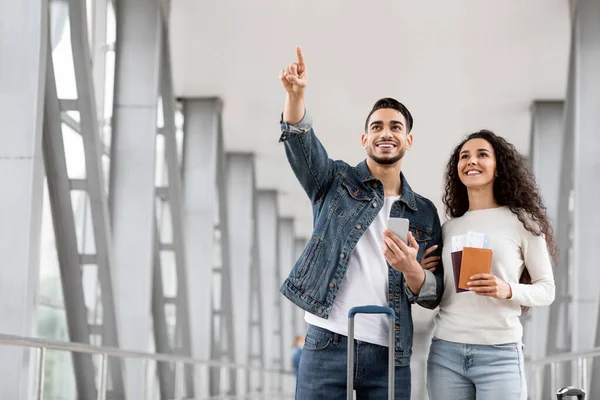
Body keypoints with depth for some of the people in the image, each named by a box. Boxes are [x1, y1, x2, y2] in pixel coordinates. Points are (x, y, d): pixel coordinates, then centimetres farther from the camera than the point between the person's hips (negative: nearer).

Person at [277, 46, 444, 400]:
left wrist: (411, 269, -12)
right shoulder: (336, 182, 8)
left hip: (389, 354, 2)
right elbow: (301, 143, -11)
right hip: (327, 343, -2)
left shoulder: (425, 213, 13)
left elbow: (434, 295, 11)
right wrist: (296, 94, -30)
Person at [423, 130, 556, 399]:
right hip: (445, 352, 4)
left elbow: (547, 289, 1)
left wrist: (508, 290, -17)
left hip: (500, 354, -3)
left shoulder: (523, 222, 1)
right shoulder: (448, 227, 12)